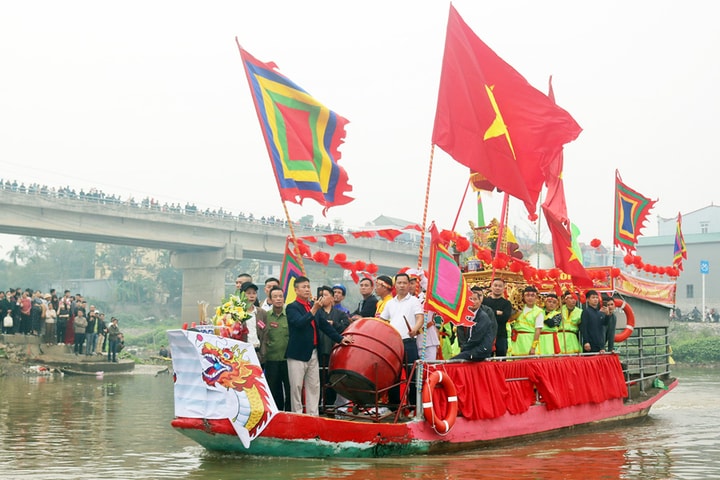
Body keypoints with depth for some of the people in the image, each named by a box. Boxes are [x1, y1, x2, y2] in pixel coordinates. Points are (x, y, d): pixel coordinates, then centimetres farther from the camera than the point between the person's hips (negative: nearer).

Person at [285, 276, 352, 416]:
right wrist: (314, 309, -32)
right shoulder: (292, 307, -8)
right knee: (296, 387, 0)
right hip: (298, 353, -7)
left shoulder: (314, 306, 12)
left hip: (313, 352, 7)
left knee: (314, 386, 8)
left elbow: (324, 324, 16)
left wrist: (340, 338, 11)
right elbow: (300, 323, -26)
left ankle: (313, 415, 13)